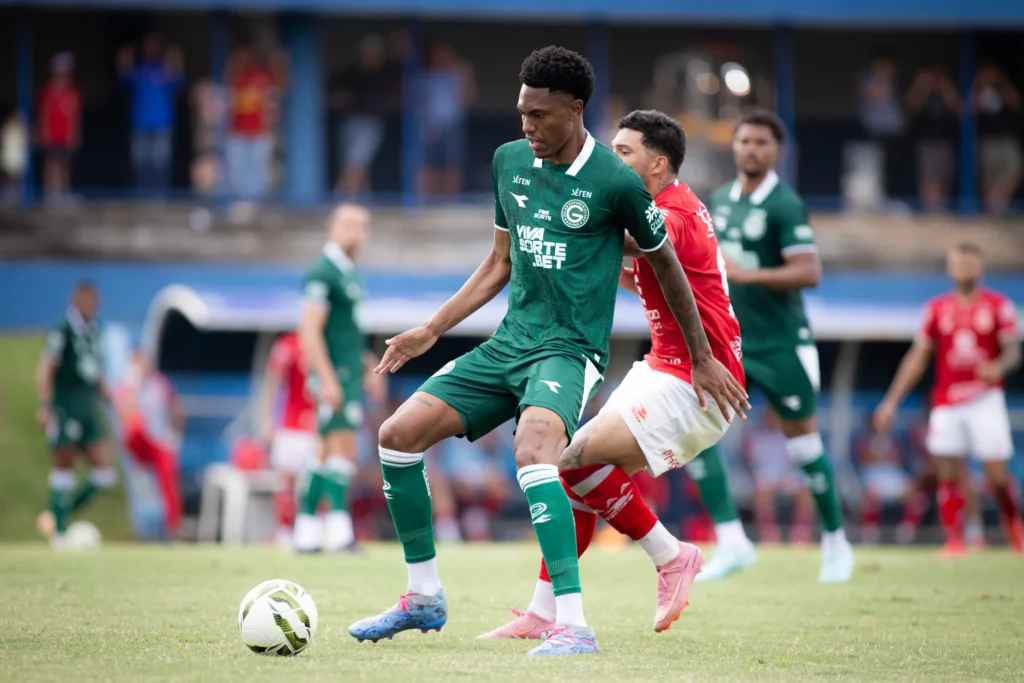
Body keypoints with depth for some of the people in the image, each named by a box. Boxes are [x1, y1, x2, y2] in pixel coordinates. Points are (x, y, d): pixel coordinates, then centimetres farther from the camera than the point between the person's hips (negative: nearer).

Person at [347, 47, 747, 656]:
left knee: (533, 449, -35)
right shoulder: (509, 161, 8)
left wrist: (703, 360, 11)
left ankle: (573, 624, -38)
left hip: (571, 349, -7)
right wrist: (430, 331, 16)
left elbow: (665, 265, 4)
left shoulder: (615, 182, -9)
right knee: (400, 434, -5)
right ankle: (425, 598, 12)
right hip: (509, 343, 7)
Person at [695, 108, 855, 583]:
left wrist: (746, 275, -27)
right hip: (727, 340, 6)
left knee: (803, 443, 4)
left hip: (780, 343, -6)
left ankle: (835, 542, 23)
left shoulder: (784, 205, -13)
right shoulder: (720, 200, 9)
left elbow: (809, 273, -21)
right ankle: (731, 542, -8)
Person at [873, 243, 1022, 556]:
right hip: (946, 403, 2)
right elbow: (917, 357, 12)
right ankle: (954, 539, 0)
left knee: (997, 476, -5)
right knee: (949, 474, -6)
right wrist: (891, 401, 9)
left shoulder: (999, 305, 2)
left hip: (985, 398, -2)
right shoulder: (937, 309, 9)